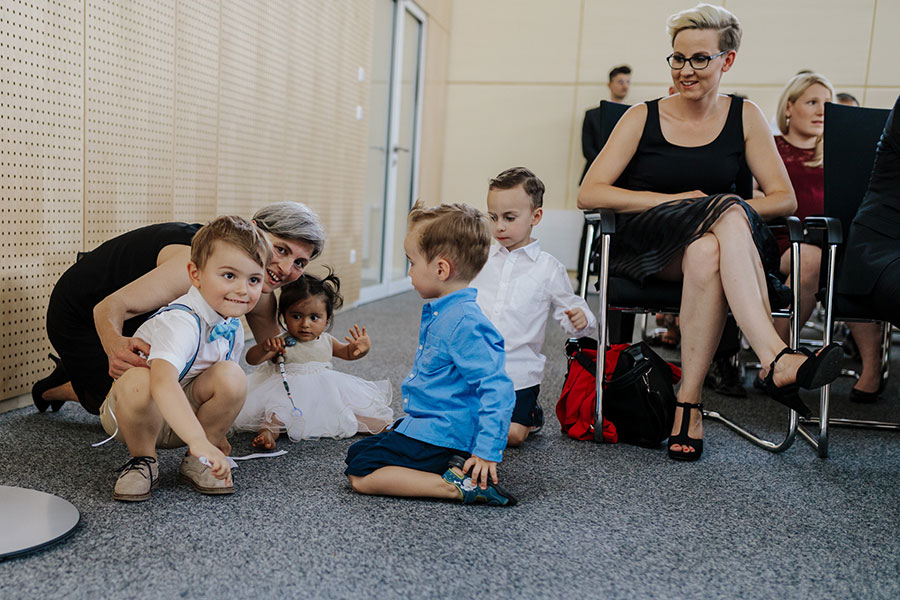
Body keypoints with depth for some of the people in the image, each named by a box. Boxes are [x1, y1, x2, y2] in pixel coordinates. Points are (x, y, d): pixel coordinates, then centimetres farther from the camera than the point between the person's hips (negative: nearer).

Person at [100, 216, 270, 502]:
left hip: (183, 414, 6)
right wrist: (198, 440, -61)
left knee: (232, 376, -23)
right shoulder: (181, 322, -33)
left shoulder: (232, 326, -6)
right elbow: (163, 379, -52)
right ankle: (143, 460, -10)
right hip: (131, 413, -6)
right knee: (137, 380, -39)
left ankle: (194, 463, -4)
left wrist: (216, 432, 6)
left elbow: (224, 390, 10)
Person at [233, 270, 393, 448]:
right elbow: (252, 359, -14)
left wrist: (362, 348, -4)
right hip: (291, 394, -4)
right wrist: (265, 347, -38)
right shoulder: (281, 344, -7)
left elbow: (347, 352, 21)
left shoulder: (327, 341, 6)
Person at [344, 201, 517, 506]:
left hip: (442, 439, -11)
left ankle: (460, 485, -15)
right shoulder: (437, 314, 10)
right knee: (355, 453, 19)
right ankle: (452, 469, 7)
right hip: (422, 424, 11)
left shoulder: (466, 323, -24)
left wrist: (487, 453, -29)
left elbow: (498, 389, -27)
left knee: (361, 475, -14)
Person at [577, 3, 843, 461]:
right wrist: (673, 199, -14)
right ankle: (776, 359, -45)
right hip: (642, 247, -2)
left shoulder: (744, 117, 11)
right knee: (727, 213, -33)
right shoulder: (643, 118, 5)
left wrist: (734, 213, -15)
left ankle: (688, 401, -38)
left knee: (707, 254, -37)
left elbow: (785, 198, 6)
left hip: (716, 243, 2)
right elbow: (589, 194, -5)